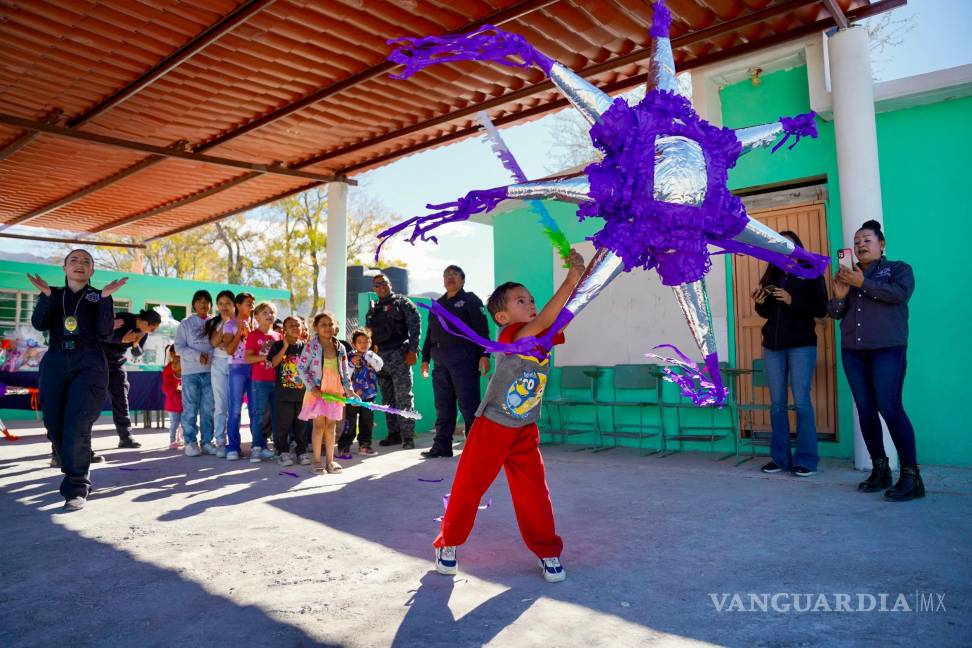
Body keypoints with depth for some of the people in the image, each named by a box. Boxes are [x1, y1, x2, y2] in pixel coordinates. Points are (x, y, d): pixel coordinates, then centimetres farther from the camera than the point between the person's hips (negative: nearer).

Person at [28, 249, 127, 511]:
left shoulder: (99, 296, 9)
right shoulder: (53, 294, 15)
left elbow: (105, 332, -4)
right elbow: (39, 324, -1)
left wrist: (105, 298, -12)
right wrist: (46, 295, -11)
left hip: (89, 364, -3)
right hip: (55, 363, 3)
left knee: (77, 427, -13)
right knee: (55, 426, 5)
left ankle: (76, 488, -7)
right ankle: (77, 475, 26)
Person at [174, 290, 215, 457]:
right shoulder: (186, 323, 5)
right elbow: (179, 347, -1)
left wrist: (209, 355, -10)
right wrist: (197, 355, -14)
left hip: (210, 371, 2)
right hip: (191, 371, -1)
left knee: (208, 409, 5)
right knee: (190, 409, -1)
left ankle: (206, 441, 13)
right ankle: (190, 443, 7)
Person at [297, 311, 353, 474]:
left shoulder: (340, 348, 6)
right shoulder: (311, 345, -6)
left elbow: (345, 371, 10)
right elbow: (301, 367, -8)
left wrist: (348, 388, -1)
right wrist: (311, 387, -15)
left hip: (335, 391, 4)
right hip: (317, 391, -4)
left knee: (330, 425, 9)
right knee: (319, 425, -2)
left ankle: (330, 461, 17)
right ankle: (317, 461, 9)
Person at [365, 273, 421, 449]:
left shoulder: (401, 302, 3)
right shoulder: (372, 310, 20)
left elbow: (415, 324, -5)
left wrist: (412, 350, -14)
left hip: (399, 355, -6)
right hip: (379, 357, 6)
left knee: (403, 397, -8)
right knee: (387, 399, 9)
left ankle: (407, 436, -6)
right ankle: (394, 434, 17)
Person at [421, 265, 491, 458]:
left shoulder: (470, 300, 4)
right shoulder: (438, 304, 23)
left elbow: (482, 329, -6)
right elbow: (430, 333, 26)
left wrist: (484, 355, -16)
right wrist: (425, 359, 20)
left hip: (463, 357, -6)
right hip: (440, 360, 6)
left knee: (468, 404, -5)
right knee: (443, 406, 6)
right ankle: (441, 446, 11)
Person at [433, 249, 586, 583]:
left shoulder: (545, 338, 0)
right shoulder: (510, 335, -20)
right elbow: (543, 321, -35)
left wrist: (581, 276, -22)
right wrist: (571, 279, -40)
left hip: (525, 431, 5)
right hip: (491, 427, -5)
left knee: (534, 492, 4)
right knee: (467, 487, 6)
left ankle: (547, 551, 19)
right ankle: (448, 544, 25)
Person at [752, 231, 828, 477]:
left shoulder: (811, 274, 3)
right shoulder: (771, 276, 16)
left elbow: (821, 309, -6)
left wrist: (792, 300, -17)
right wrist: (760, 303, -1)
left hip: (801, 345, -4)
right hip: (772, 345, 5)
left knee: (801, 401, -6)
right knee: (777, 403, 4)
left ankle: (806, 459, 0)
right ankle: (780, 458, 9)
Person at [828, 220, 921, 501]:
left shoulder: (899, 268, 8)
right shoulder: (847, 275, 19)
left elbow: (900, 293, -13)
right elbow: (835, 313, 14)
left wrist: (864, 283, -17)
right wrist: (839, 296, -7)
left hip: (887, 348, -5)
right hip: (852, 351, 5)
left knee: (890, 408, -14)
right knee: (865, 410, 4)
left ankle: (911, 475, -9)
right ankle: (879, 469, 12)